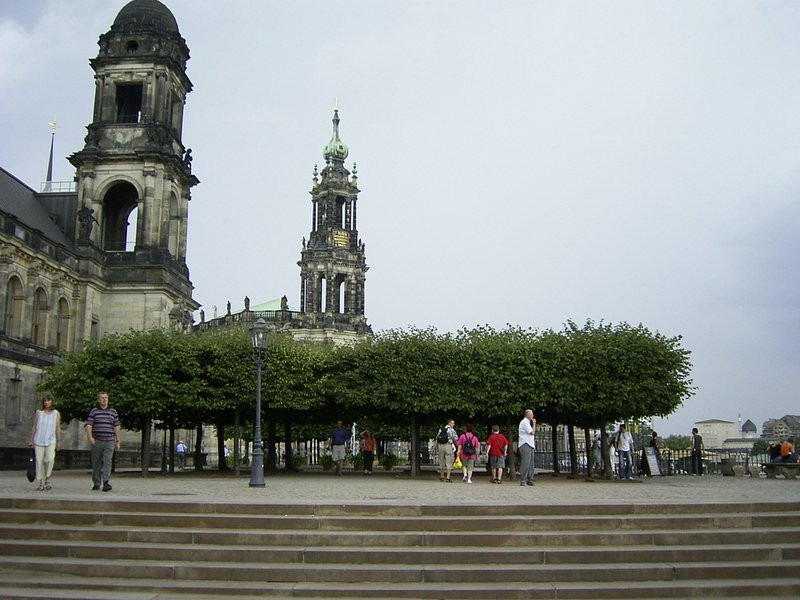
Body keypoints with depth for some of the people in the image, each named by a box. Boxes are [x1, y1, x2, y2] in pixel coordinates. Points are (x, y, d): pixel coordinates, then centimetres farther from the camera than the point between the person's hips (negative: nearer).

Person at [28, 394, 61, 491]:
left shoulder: (56, 413, 5)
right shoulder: (38, 413, 5)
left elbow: (58, 428, 6)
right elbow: (34, 427, 6)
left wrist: (59, 442, 2)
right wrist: (31, 441, 3)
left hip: (51, 441, -1)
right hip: (39, 441, 1)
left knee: (50, 459, -20)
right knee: (39, 461, -2)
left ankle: (47, 479, -2)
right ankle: (41, 483, 8)